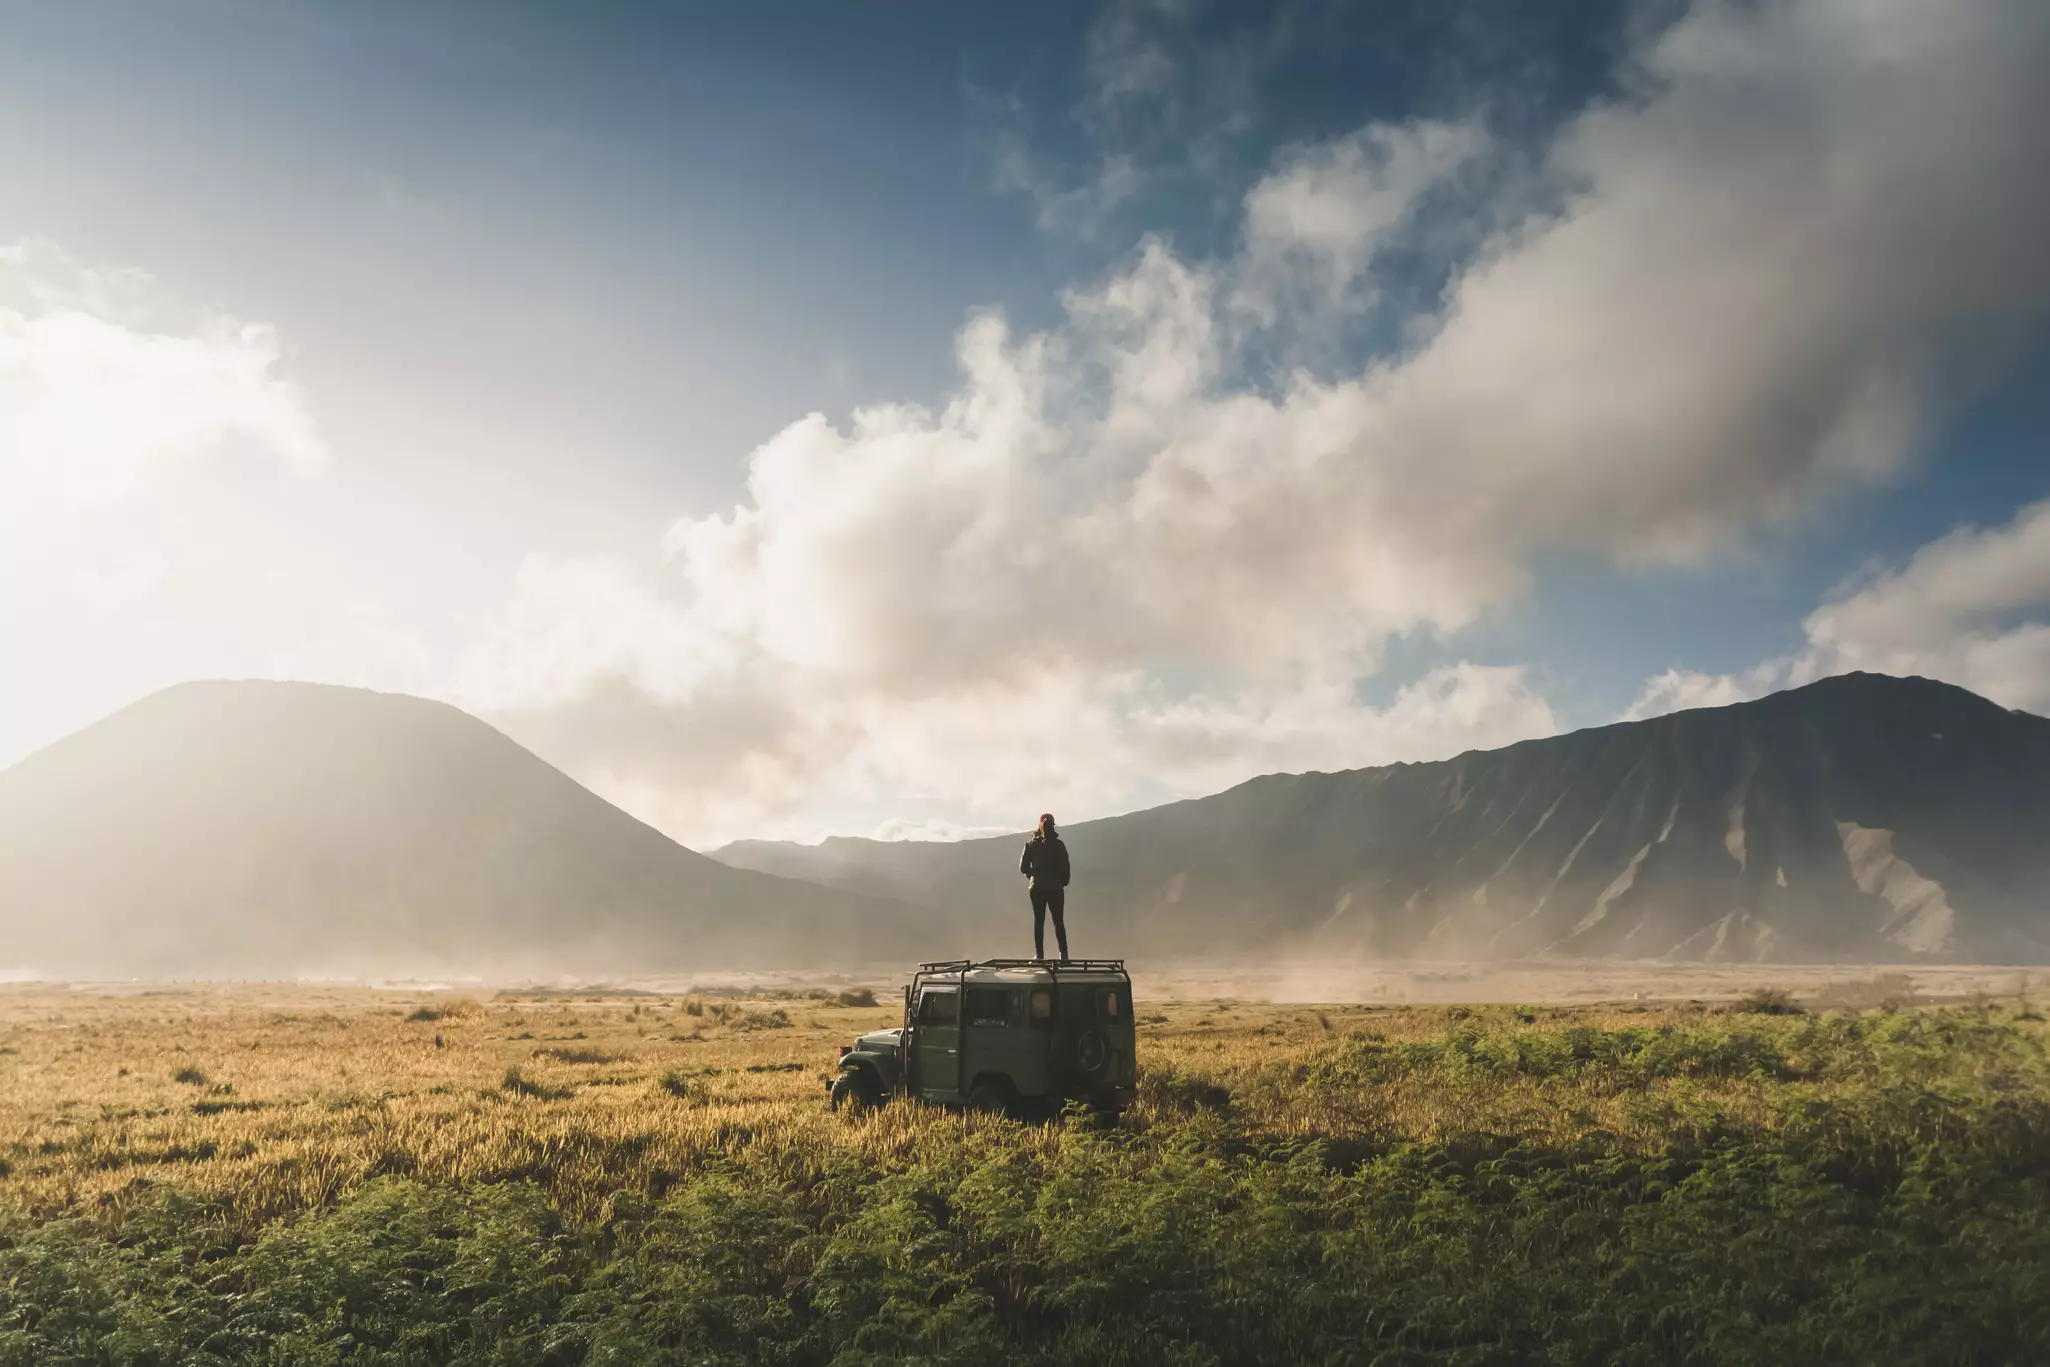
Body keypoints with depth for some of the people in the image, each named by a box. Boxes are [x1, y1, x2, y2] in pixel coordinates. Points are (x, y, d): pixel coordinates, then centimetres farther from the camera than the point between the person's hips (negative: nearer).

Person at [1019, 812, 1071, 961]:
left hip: (1037, 888, 1)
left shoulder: (1031, 844, -1)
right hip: (1055, 888, -1)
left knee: (1038, 921, 8)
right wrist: (1063, 882, 10)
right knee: (1059, 921, 5)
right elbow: (1065, 867, -6)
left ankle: (1039, 954, 4)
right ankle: (1063, 954, -1)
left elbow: (1023, 867, -1)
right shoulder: (1058, 845, -6)